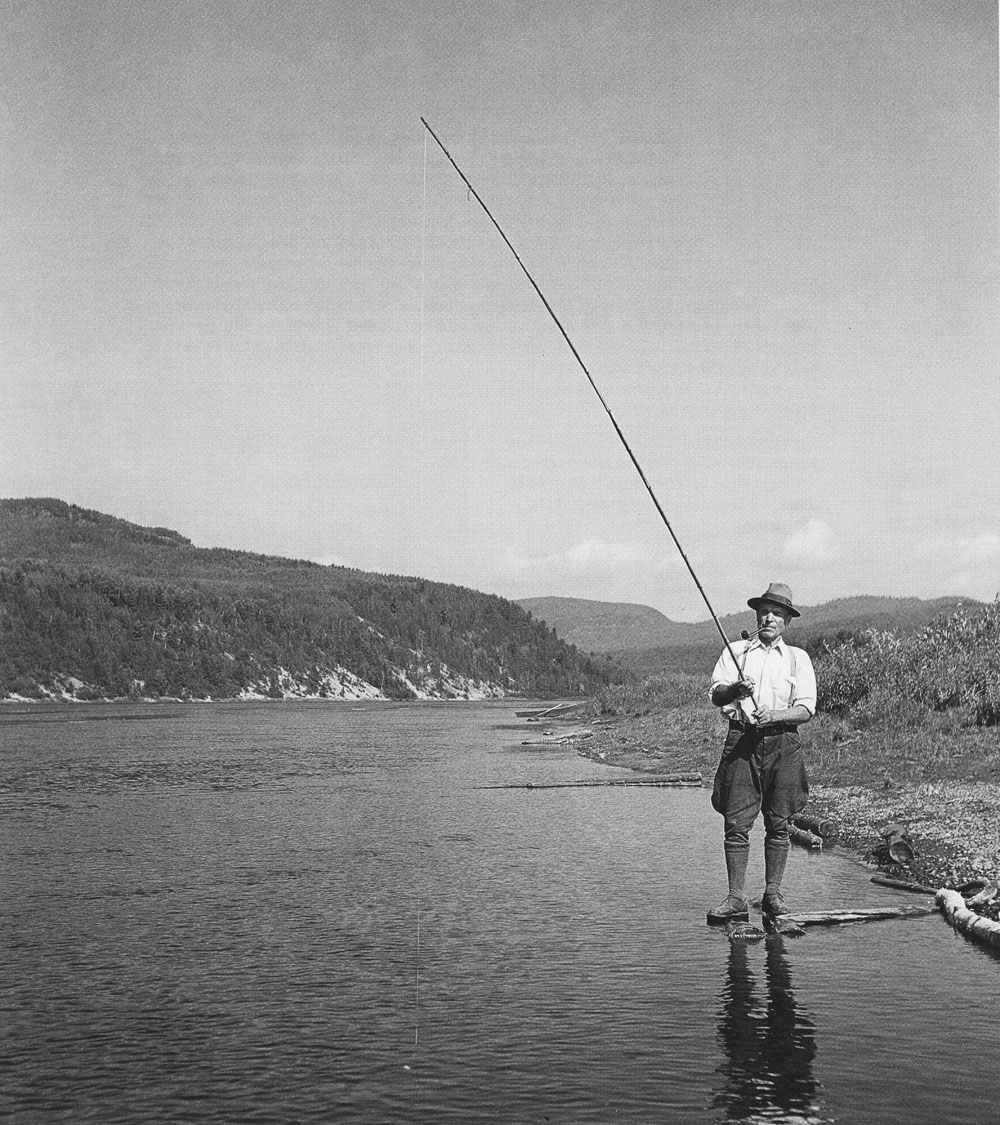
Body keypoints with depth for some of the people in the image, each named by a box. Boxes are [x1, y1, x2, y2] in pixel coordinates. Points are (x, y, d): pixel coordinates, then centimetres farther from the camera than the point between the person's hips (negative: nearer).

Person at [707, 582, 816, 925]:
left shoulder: (798, 658, 11)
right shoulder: (735, 652, 13)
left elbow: (806, 709, 1)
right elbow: (715, 694, 1)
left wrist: (774, 715, -16)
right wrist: (734, 689, -21)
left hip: (782, 742, 0)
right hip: (742, 740, 0)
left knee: (778, 824, 2)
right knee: (736, 822, -6)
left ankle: (772, 894, 14)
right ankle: (736, 899, -3)